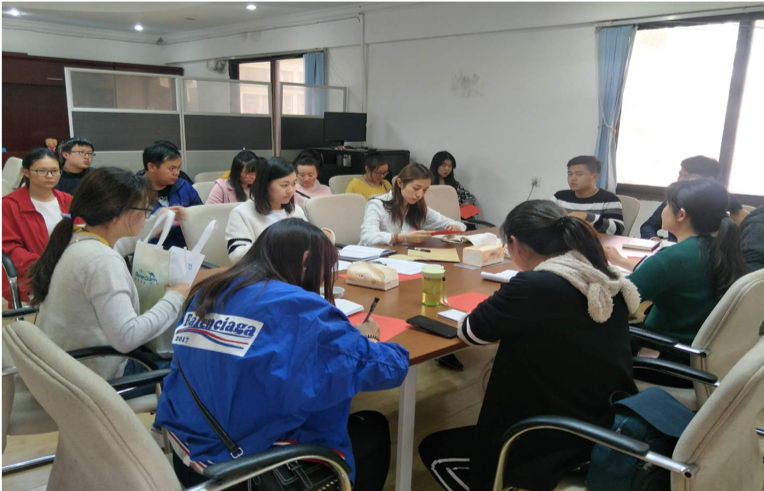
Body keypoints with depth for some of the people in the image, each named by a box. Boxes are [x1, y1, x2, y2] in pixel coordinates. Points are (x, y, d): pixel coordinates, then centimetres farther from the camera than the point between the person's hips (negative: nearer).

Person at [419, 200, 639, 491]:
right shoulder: (607, 281, -1)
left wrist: (498, 311, 10)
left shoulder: (534, 286, -24)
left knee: (434, 450, 14)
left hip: (562, 448, -8)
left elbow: (470, 332, -8)